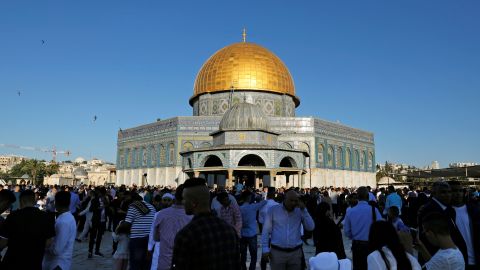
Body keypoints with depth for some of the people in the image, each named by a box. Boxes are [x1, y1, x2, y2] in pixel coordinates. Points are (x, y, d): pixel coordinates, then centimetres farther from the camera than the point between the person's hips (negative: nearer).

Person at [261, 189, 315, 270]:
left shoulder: (300, 211, 4)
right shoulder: (273, 210, -3)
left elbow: (311, 227, -4)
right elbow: (266, 231, -1)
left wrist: (304, 210, -10)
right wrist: (265, 249, -5)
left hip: (296, 252, 2)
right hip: (277, 252, -2)